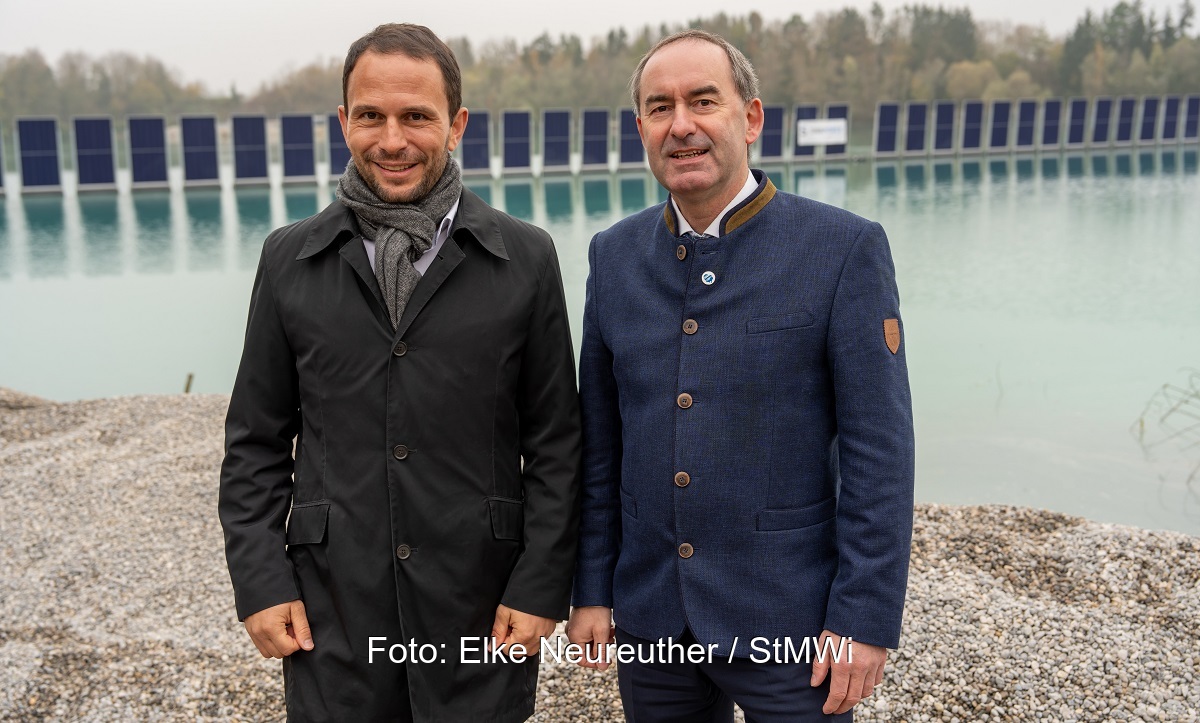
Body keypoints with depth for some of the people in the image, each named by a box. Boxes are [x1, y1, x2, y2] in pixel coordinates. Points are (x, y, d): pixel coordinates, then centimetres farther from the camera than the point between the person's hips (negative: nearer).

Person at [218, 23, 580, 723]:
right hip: (333, 610, 1)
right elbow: (256, 442, 6)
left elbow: (556, 441, -1)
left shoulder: (526, 258, -2)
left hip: (482, 606, -1)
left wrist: (542, 587, -5)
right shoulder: (289, 259, 2)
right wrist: (261, 582, 0)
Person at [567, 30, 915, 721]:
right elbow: (601, 439, 6)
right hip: (649, 620, 4)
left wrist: (866, 621, -12)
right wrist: (590, 589, 6)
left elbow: (879, 449, -10)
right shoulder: (614, 255, 2)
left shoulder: (846, 249, -10)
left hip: (789, 622, -3)